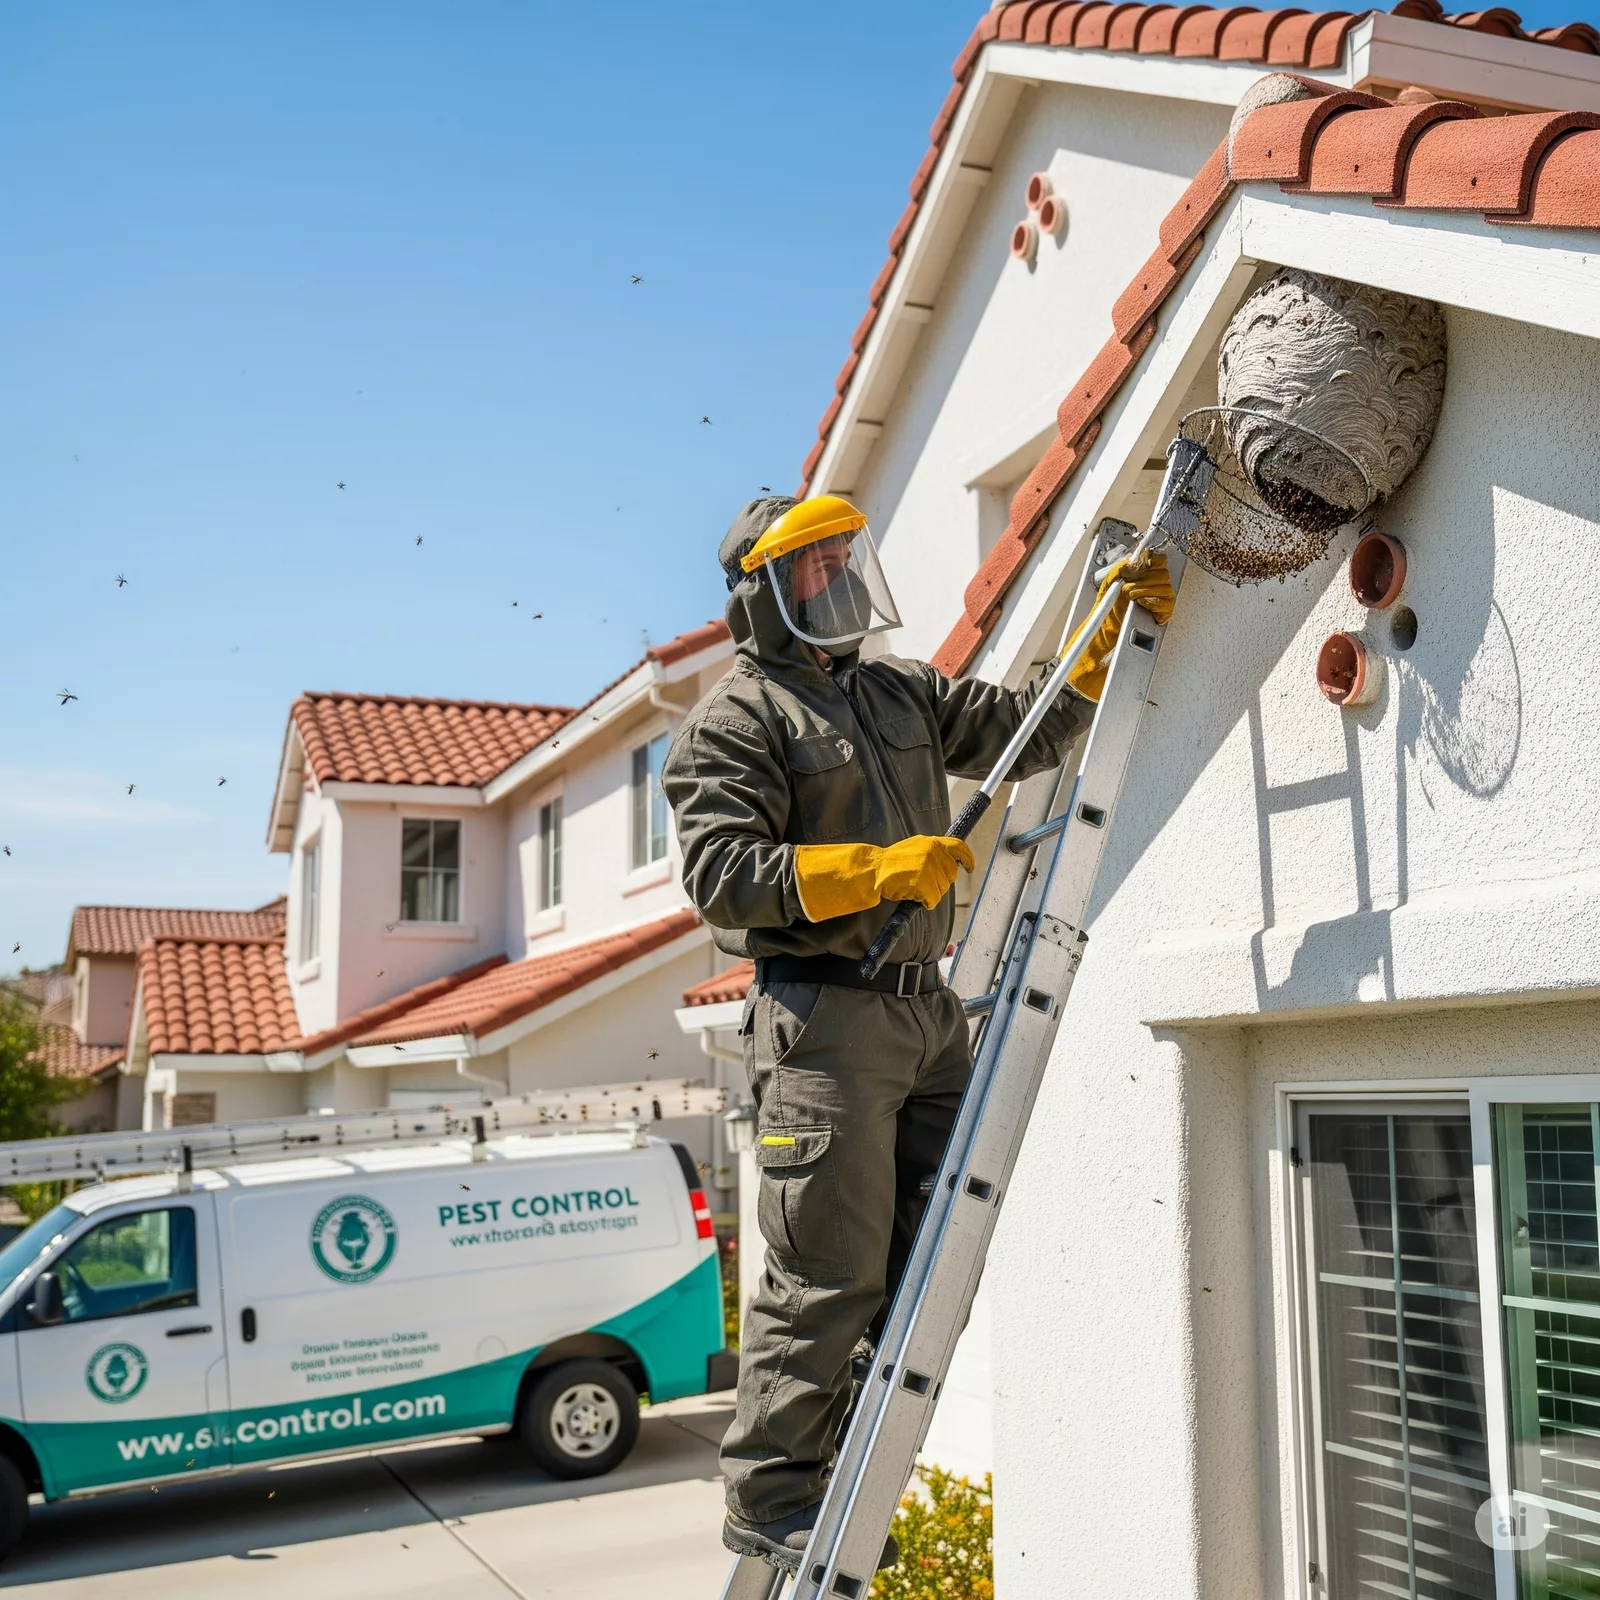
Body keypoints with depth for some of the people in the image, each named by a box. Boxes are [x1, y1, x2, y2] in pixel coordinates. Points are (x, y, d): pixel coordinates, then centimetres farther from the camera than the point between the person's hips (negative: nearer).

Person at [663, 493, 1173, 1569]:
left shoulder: (903, 692, 19)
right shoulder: (736, 719, -3)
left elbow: (1030, 728, 20)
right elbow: (723, 875, -14)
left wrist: (1111, 636, 7)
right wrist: (878, 870, -20)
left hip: (927, 1010, 8)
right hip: (823, 1015, -8)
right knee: (831, 1276, -5)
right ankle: (771, 1501, 11)